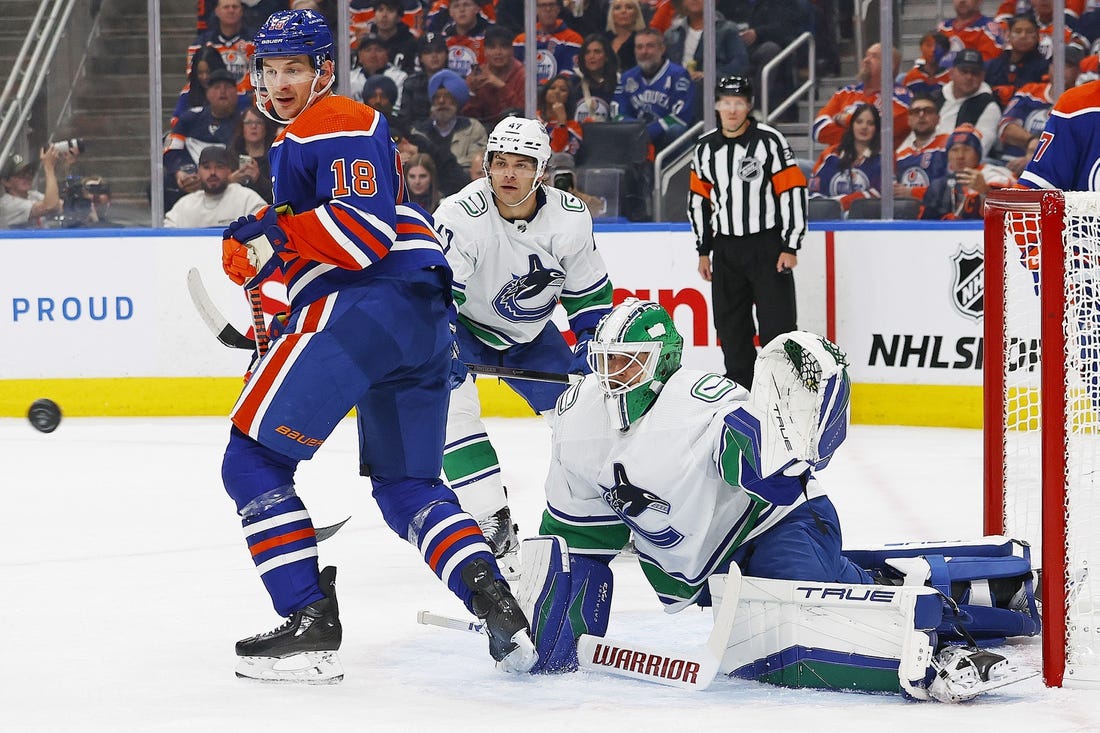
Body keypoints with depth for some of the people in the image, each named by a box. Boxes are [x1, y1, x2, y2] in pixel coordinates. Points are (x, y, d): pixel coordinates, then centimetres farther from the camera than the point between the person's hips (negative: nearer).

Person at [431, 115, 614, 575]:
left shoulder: (570, 218, -17)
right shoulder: (461, 215, -29)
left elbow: (589, 294, -2)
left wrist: (594, 347, -10)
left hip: (531, 333, 4)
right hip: (464, 326, -3)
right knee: (453, 408, -25)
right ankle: (493, 523, -21)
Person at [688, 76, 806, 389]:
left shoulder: (770, 141, -9)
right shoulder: (705, 149, 6)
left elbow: (793, 193, -10)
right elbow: (699, 200, 15)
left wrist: (790, 247, -12)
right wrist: (703, 251, 12)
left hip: (768, 246, -5)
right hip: (726, 249, 5)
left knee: (777, 325, -6)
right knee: (731, 327, 8)